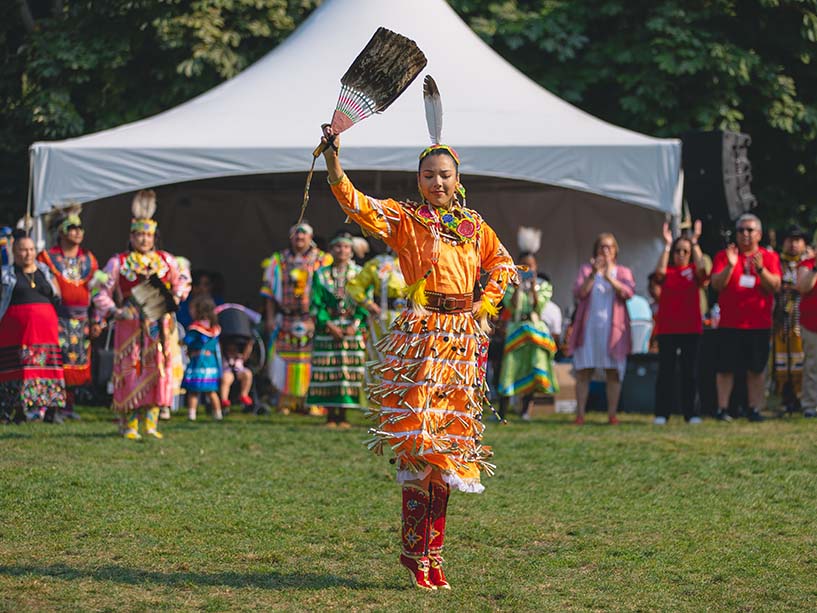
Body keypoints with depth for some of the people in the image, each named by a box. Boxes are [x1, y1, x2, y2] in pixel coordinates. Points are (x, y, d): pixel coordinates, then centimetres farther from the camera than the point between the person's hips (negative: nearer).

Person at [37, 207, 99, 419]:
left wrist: (96, 321, 9)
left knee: (77, 362, 3)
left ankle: (69, 405, 11)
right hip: (56, 319, -4)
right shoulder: (47, 257, 1)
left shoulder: (88, 259, 14)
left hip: (81, 320, 4)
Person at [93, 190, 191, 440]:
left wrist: (176, 296, 1)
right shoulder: (118, 263, 2)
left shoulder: (166, 260, 11)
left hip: (159, 327, 3)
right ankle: (129, 426, 1)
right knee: (130, 371, -5)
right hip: (130, 326, -3)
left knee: (158, 371, -1)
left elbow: (182, 282, 22)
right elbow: (101, 292, 1)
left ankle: (151, 424, 6)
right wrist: (113, 311, -16)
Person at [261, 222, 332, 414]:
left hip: (312, 321, -1)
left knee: (310, 361, -6)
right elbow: (270, 292, 13)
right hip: (286, 320, 1)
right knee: (285, 364, -2)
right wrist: (270, 318, 4)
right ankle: (285, 402, 4)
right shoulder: (279, 261, 12)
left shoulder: (322, 261, 6)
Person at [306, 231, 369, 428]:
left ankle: (342, 415, 4)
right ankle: (330, 415, 3)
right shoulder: (321, 275, 7)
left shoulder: (359, 274, 7)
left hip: (352, 330, 0)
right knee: (327, 373, -4)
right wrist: (329, 325, -10)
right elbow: (317, 303, 2)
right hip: (328, 330, 0)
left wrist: (355, 325, -11)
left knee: (349, 372, -3)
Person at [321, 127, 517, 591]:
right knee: (420, 439, -11)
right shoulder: (406, 220, 1)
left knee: (448, 445, 6)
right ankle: (416, 554, -5)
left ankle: (432, 553, 13)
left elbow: (503, 264, 24)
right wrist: (333, 160, -28)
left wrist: (485, 305, 8)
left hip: (465, 337, 4)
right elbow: (357, 205, -13)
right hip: (421, 334, -4)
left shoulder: (474, 226, 13)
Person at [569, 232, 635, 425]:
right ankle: (580, 414, -2)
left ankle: (612, 413, 1)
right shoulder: (586, 269, 12)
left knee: (614, 372, -2)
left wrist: (609, 277, -21)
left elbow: (628, 292, -8)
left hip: (613, 329, 0)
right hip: (589, 328, 0)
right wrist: (593, 274, -16)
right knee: (583, 371, -3)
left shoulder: (623, 272, 11)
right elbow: (579, 292, -3)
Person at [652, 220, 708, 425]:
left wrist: (695, 242, -16)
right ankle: (662, 413, 2)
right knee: (665, 371, 0)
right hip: (667, 329, -1)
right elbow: (659, 272, -17)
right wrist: (667, 245, -16)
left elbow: (701, 268, -16)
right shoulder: (667, 272, 5)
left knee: (690, 372, 4)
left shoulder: (693, 271, 6)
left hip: (691, 329, 1)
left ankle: (690, 412, 10)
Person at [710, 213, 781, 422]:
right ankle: (722, 408, 1)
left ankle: (755, 409, 6)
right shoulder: (724, 256, 5)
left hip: (759, 324, 1)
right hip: (730, 324, -1)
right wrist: (730, 266, -20)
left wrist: (760, 269, -22)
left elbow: (775, 286, -6)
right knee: (725, 368, -3)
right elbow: (717, 284, -6)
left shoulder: (769, 257, 7)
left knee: (756, 369, 1)